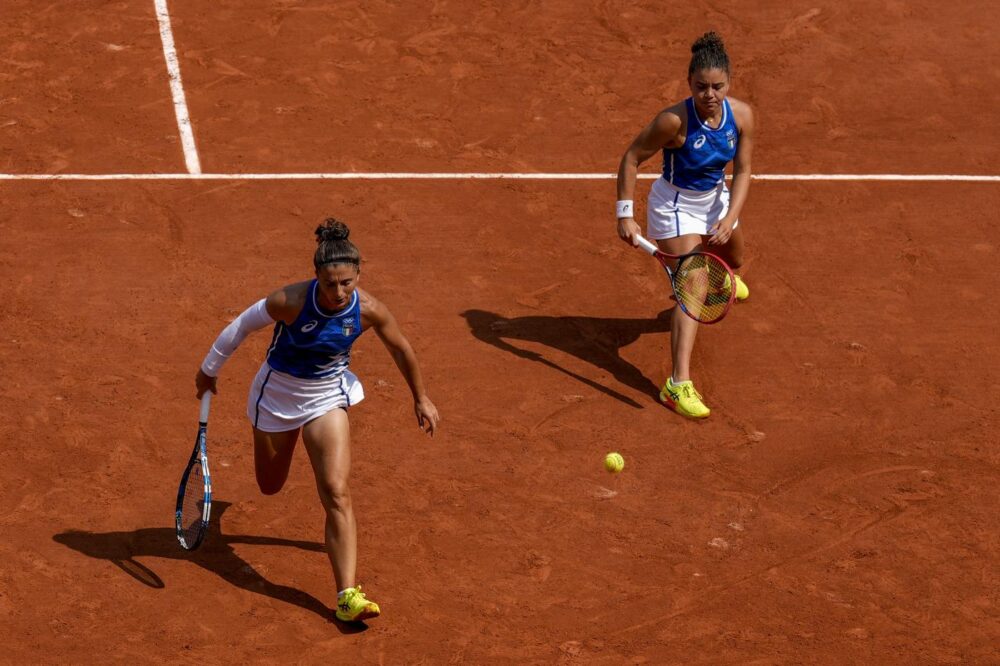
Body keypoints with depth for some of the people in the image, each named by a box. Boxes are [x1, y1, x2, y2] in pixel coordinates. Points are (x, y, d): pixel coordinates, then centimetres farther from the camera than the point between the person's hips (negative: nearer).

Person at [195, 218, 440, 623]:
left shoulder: (369, 310, -23)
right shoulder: (291, 301, -31)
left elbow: (401, 350, -2)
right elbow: (242, 325, -13)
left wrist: (420, 398, 9)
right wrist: (209, 370, 0)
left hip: (327, 398, 1)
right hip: (277, 394, 0)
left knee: (337, 494, -14)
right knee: (270, 487, 19)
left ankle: (347, 597, -17)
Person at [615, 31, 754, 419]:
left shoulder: (742, 115, -20)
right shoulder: (675, 121, -34)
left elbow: (742, 171, -11)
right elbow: (631, 158, -22)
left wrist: (729, 218, -24)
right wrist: (625, 215, -25)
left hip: (715, 199, 6)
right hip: (675, 206, -6)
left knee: (733, 259, 32)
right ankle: (678, 385, -20)